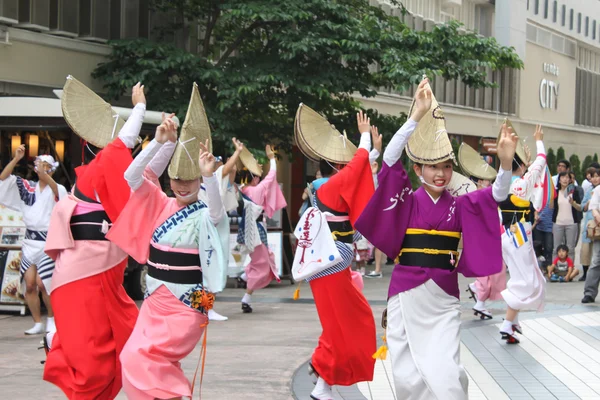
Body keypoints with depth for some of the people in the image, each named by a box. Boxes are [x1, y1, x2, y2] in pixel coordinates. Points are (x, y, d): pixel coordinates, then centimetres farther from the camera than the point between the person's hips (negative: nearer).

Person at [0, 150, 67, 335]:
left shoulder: (58, 189, -1)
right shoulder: (27, 187, 9)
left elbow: (58, 192, -26)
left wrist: (45, 176, -45)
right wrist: (16, 159, -13)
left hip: (48, 242, -4)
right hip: (30, 241, 4)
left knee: (42, 283, -11)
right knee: (29, 284, -2)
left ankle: (52, 319, 10)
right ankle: (37, 324, 10)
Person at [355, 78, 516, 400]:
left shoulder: (459, 205, 4)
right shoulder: (408, 201, -2)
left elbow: (496, 195, -10)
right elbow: (390, 159, -15)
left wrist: (505, 163, -31)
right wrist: (417, 116, -25)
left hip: (442, 297, 1)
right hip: (406, 294, 0)